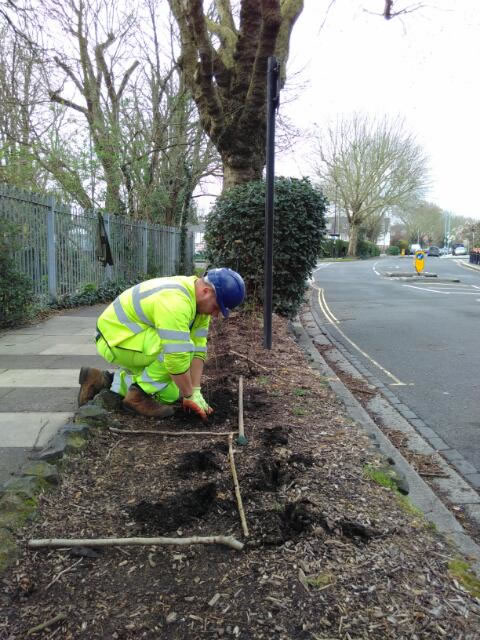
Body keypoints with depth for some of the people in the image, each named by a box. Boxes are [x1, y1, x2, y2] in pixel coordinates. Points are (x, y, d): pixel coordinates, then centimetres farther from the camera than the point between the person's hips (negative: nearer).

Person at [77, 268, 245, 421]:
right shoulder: (176, 301, -33)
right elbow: (177, 356, -34)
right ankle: (138, 395, -11)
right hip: (116, 339, -10)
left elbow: (198, 349, -4)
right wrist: (189, 396, -21)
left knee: (169, 393, 8)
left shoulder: (201, 300, -2)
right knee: (181, 348, -26)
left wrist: (196, 391, -9)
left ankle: (104, 380, 15)